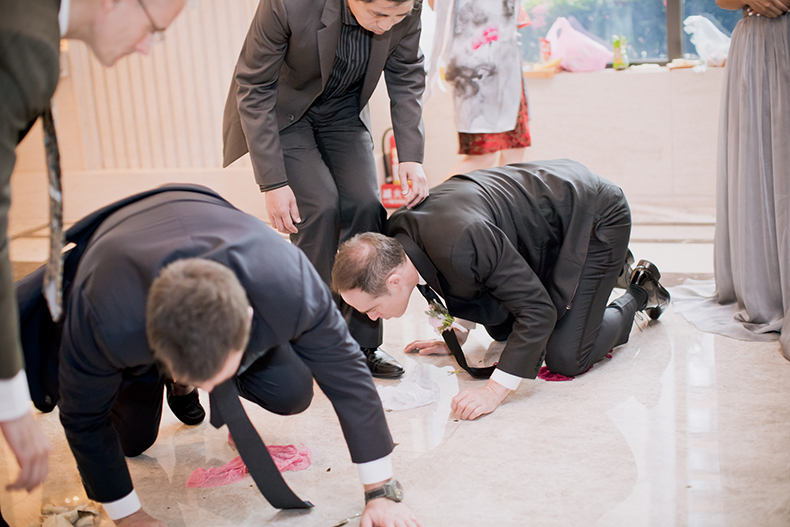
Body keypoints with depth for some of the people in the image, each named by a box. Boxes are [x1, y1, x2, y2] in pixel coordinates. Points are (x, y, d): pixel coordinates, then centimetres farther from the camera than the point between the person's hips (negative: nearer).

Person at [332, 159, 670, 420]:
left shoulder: (460, 244, -41)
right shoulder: (398, 230, -14)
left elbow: (538, 310, -33)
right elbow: (463, 278, 9)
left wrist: (494, 391, -33)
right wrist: (455, 337, 15)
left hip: (596, 217, -8)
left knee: (565, 358, -11)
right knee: (500, 327, 16)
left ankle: (640, 292, 16)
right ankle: (611, 264, 31)